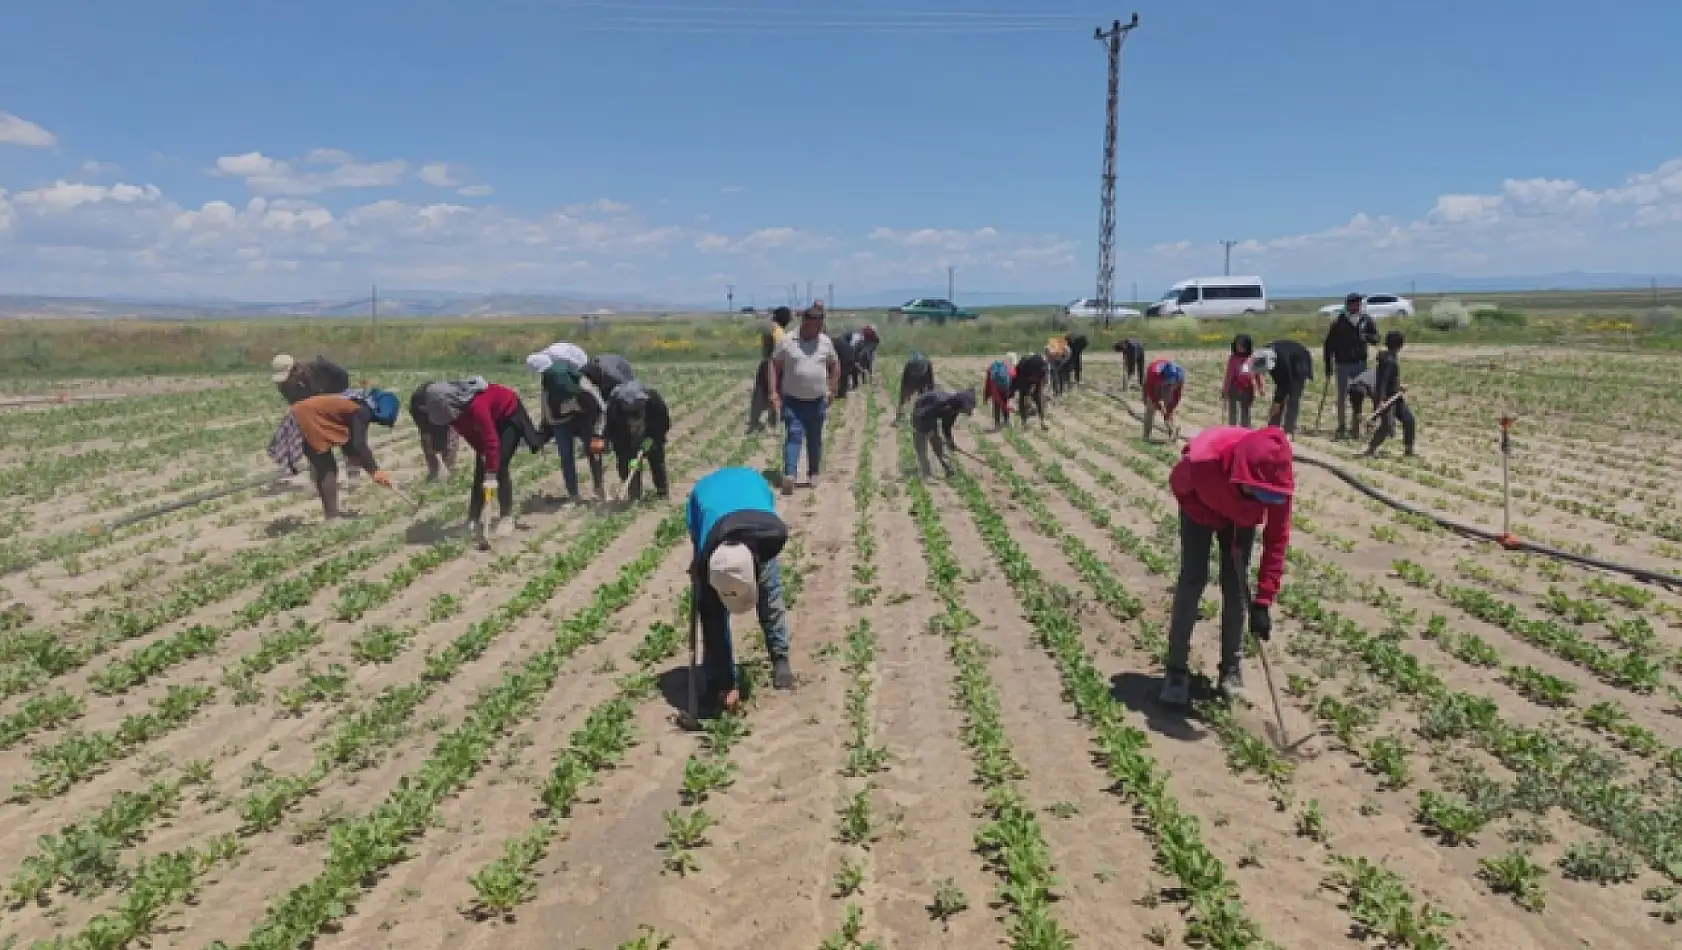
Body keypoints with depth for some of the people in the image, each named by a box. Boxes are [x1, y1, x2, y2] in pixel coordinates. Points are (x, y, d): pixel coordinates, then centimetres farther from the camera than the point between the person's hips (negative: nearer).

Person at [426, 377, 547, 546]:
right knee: (481, 469, 2)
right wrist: (481, 452, -10)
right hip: (491, 419, 7)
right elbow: (469, 433, -3)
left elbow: (491, 441, -38)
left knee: (499, 467, -15)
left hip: (509, 415, -7)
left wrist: (491, 476, -36)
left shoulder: (476, 406, -41)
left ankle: (506, 518, -5)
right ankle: (474, 518, 7)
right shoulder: (453, 409, -18)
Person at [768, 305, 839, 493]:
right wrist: (774, 392, -7)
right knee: (793, 436, -13)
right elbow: (775, 366, 0)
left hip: (817, 401, 3)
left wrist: (832, 389, 8)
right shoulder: (787, 341, -4)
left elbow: (835, 365, 16)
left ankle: (813, 474, 26)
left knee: (815, 440, 12)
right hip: (792, 400, -3)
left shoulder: (826, 342, 4)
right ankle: (789, 475, -20)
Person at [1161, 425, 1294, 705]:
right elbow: (1178, 485, -18)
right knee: (1193, 579, -11)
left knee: (1236, 585, -4)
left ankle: (1232, 666, 12)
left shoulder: (1276, 479, -37)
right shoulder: (1202, 461, -45)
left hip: (1242, 514, 2)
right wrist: (1215, 521, -22)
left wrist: (1263, 602, -29)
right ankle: (1177, 668, -2)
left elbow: (1277, 539, -27)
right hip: (1201, 506, -2)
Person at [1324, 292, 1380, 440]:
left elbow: (1376, 339, 6)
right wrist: (1328, 367, -4)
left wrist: (1367, 337, -19)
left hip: (1360, 363, 2)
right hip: (1342, 364, -2)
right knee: (1342, 396, 2)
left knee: (1358, 395, 5)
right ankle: (1342, 427, 8)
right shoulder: (1338, 322, -6)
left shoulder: (1366, 320, 1)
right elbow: (1329, 345, -2)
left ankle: (1355, 427, 13)